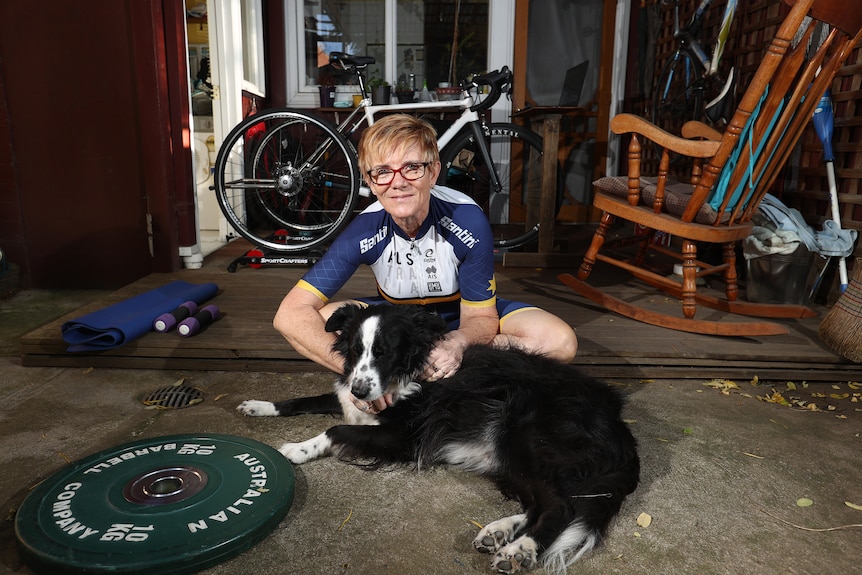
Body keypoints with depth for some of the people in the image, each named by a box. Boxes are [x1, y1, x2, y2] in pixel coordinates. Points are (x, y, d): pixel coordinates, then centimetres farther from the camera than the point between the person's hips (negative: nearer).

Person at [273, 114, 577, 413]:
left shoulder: (469, 221, -28)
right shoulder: (364, 231, -26)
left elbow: (481, 316, -21)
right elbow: (290, 312, -30)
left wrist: (458, 343, -46)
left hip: (461, 316, 1)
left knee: (560, 341, -26)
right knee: (315, 320, -27)